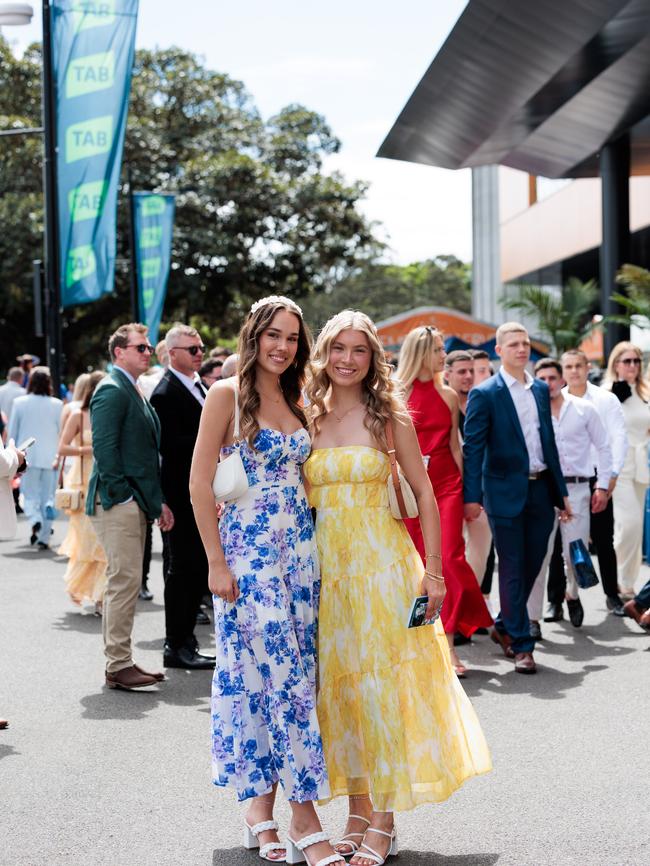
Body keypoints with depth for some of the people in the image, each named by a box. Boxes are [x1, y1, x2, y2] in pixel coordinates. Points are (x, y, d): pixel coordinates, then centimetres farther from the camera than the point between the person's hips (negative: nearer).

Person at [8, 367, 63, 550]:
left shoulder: (19, 403, -3)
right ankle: (44, 538, 3)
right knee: (47, 495, 8)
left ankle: (35, 521, -18)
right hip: (50, 457, 0)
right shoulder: (57, 405, -5)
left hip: (27, 457, 0)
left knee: (29, 495, 11)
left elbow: (12, 432, 2)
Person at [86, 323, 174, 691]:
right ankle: (118, 666, -5)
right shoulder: (112, 390, -10)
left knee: (127, 582, 12)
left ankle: (122, 661, 19)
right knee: (125, 581, -9)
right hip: (118, 501, -10)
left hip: (136, 501, 10)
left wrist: (156, 501, 16)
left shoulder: (134, 392, 20)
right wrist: (123, 494, -18)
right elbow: (104, 447, -17)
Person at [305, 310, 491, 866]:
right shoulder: (309, 417, 6)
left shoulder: (390, 417, -2)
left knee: (382, 683, -2)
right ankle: (358, 812, 17)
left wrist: (433, 570, -6)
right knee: (338, 685, 6)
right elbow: (298, 496, 12)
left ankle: (384, 821, 6)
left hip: (381, 560, -3)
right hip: (327, 564, 4)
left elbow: (425, 494, 0)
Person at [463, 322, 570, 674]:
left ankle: (505, 627, 31)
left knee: (532, 565, 12)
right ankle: (521, 645, 5)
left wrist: (561, 491, 15)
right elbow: (472, 447, -10)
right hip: (506, 493, -6)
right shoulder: (484, 394, -7)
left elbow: (549, 441, 16)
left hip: (540, 490, 6)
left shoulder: (541, 389, 12)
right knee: (512, 569, -1)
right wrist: (472, 496, -17)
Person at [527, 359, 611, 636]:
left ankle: (573, 594, 32)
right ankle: (532, 618, 1)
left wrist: (602, 486, 4)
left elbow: (603, 447, 10)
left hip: (576, 488, 1)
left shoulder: (584, 410, 5)